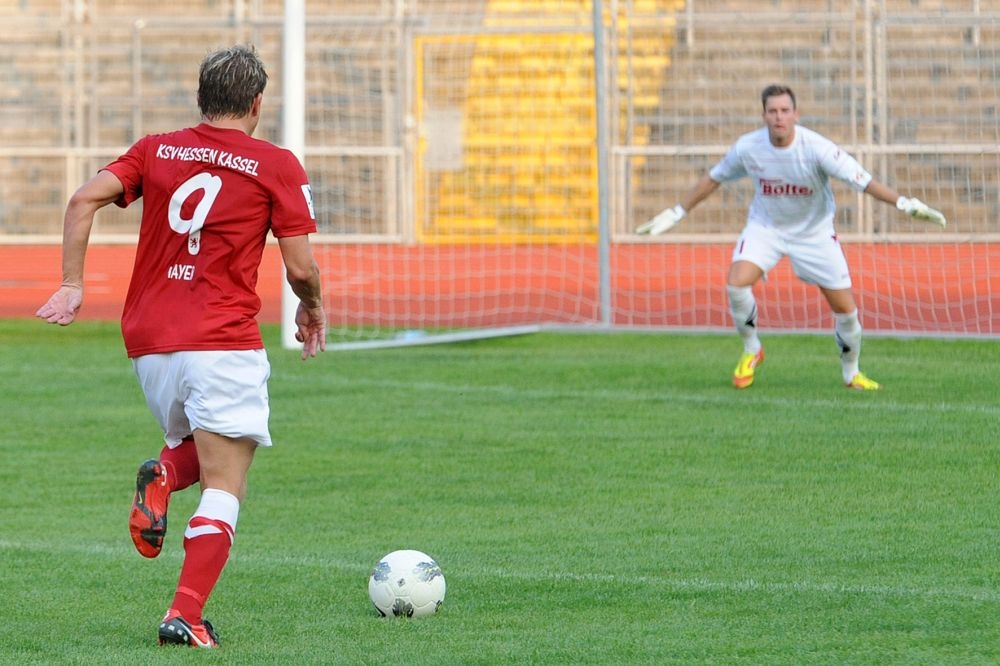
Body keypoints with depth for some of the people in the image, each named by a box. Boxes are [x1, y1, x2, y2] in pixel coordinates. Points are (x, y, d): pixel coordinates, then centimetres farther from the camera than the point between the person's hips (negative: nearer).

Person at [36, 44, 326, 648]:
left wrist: (72, 286, 2)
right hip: (223, 342, -5)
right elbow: (301, 267, -2)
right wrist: (313, 307, 18)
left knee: (199, 447, 28)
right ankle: (185, 617, -19)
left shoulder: (156, 151, 11)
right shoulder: (276, 166, 1)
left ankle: (163, 477, -7)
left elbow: (84, 200, 0)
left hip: (148, 344, 5)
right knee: (224, 488, -3)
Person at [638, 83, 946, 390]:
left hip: (814, 233, -1)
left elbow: (861, 180, -26)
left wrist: (904, 203, -36)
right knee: (736, 282, -24)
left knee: (845, 308, -1)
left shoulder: (816, 148, -25)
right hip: (765, 227, 1)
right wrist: (677, 213, 7)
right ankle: (751, 349, 1)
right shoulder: (747, 147, -16)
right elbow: (713, 178, 2)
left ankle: (851, 372, 25)